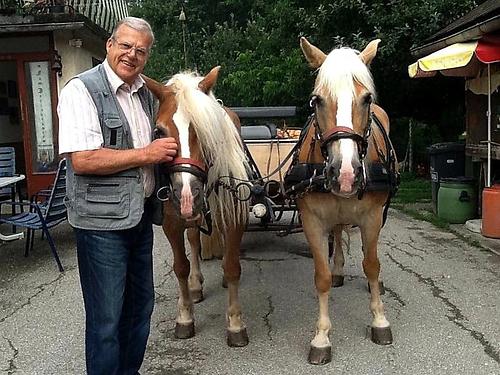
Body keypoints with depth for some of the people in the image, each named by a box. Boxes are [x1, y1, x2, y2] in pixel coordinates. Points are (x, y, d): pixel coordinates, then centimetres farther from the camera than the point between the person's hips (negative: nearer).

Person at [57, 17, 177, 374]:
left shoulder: (146, 93, 12)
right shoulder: (82, 90, -11)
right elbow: (82, 159, -21)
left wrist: (170, 150, 5)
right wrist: (146, 154, -18)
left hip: (141, 215, 8)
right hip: (102, 221, -8)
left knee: (141, 305, 18)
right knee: (107, 317, 3)